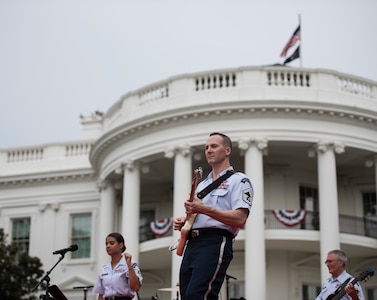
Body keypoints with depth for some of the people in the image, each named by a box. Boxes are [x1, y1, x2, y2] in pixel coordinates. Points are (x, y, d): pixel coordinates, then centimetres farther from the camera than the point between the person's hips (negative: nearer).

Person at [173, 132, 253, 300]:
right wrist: (182, 222, 9)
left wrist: (205, 209, -18)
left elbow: (240, 219, -13)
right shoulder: (202, 184, 27)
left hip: (216, 242, -8)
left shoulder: (238, 180, 1)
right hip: (192, 243, 9)